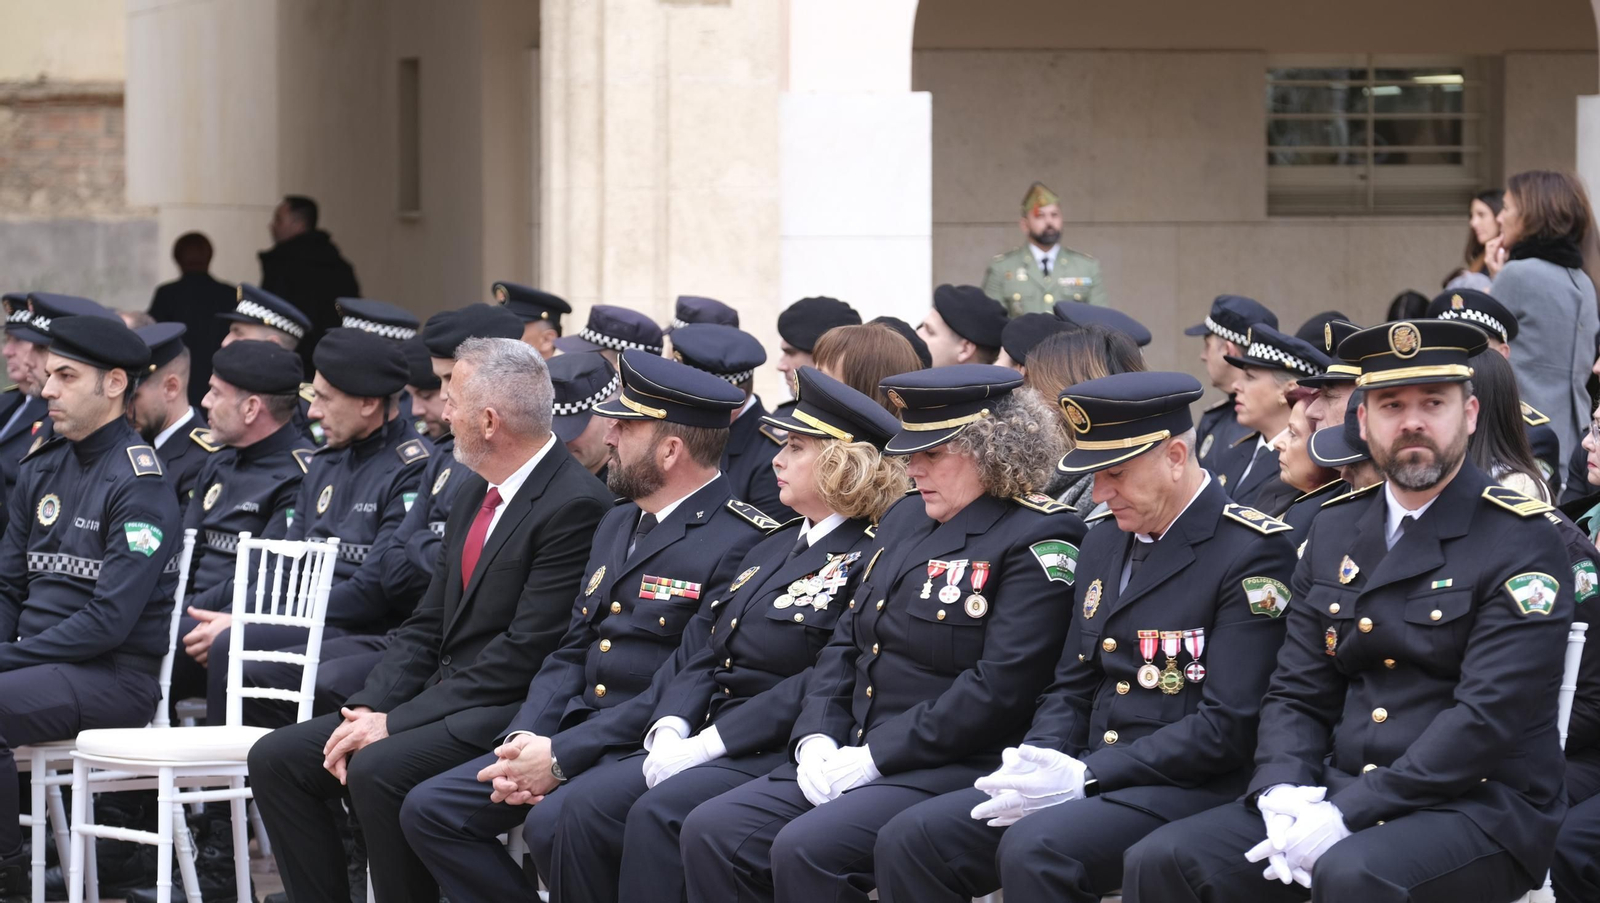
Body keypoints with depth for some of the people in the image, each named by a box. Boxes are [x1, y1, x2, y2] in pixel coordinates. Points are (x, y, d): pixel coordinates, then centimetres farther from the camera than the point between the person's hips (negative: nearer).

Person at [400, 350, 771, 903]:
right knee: (428, 810, -4)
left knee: (554, 823, -34)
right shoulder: (618, 524, 18)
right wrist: (524, 743, -2)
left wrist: (561, 756, -20)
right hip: (572, 729, 9)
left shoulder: (737, 541, -12)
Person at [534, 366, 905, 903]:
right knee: (586, 803, -15)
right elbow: (708, 660, 18)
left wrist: (706, 744, -19)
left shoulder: (868, 560, -7)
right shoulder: (774, 548, 22)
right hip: (708, 745, 8)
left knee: (658, 814, -31)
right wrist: (670, 731, -3)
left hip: (783, 755, -8)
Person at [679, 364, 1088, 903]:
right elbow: (847, 645, 20)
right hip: (854, 755, 9)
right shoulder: (905, 520, 18)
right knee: (711, 833, -10)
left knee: (807, 850, -31)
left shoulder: (1038, 540, -9)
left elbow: (998, 689, -17)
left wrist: (874, 756, -17)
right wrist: (817, 738, 1)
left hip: (955, 769, -9)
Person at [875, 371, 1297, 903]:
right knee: (910, 840, -11)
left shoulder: (1253, 553, -10)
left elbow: (1228, 726, -16)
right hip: (1088, 775, 8)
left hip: (1188, 788, -8)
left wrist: (1085, 776, -19)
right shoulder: (1103, 544, 16)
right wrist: (1036, 764, -3)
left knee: (1034, 850, -34)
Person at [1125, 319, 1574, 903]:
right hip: (1338, 795, 6)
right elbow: (1296, 693, 13)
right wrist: (1282, 793, -9)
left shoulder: (1522, 542, -6)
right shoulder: (1335, 532, 14)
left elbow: (1489, 716, -15)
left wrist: (1348, 813, -20)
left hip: (1479, 808, -6)